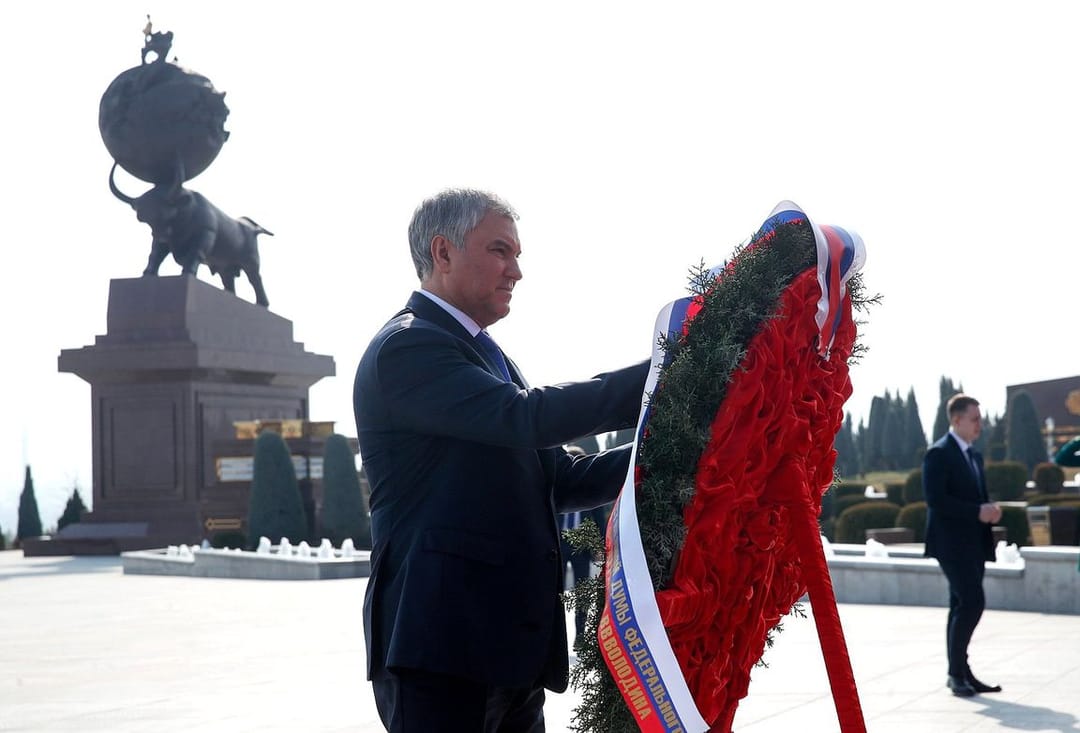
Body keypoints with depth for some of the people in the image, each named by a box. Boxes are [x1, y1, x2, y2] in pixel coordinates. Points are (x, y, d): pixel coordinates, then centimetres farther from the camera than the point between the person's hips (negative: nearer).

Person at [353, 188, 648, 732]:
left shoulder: (487, 358, 21)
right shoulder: (406, 346, -10)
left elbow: (559, 480, 16)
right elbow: (528, 417, -23)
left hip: (512, 645, 9)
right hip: (442, 646, -9)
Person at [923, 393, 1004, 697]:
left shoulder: (974, 455, 18)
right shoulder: (939, 454, -9)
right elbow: (935, 499, -18)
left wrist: (990, 509, 2)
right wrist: (978, 511, -20)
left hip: (974, 543, 9)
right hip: (952, 542, -9)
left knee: (963, 606, 10)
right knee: (972, 601, -15)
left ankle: (960, 673, 14)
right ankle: (956, 672, -8)